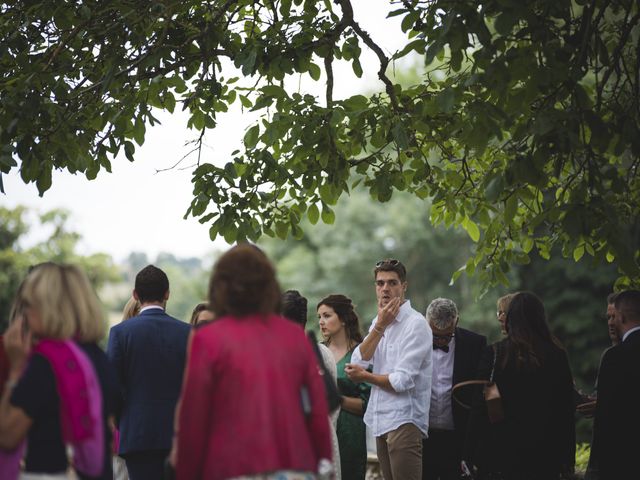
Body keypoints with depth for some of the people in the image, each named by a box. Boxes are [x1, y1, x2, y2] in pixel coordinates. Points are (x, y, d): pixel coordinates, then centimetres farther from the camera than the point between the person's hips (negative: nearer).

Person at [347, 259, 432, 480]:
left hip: (404, 421, -8)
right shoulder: (379, 320, 15)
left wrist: (365, 376, 1)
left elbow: (403, 381, -15)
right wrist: (380, 326, -8)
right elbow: (358, 361, 1)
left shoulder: (415, 324, -10)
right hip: (382, 421, 8)